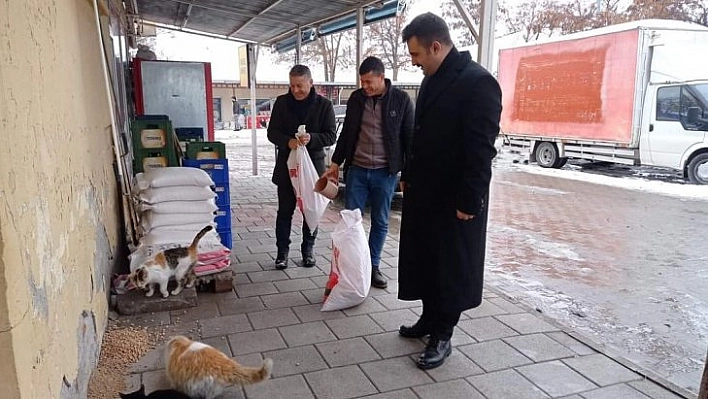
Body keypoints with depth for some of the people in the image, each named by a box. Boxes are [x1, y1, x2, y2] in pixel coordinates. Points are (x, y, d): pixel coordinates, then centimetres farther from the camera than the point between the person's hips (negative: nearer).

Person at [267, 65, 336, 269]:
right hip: (286, 165, 1)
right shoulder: (282, 102, 2)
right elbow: (272, 132, 0)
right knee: (285, 210, 5)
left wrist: (311, 138, -23)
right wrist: (287, 141, -21)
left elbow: (331, 136, -4)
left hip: (313, 164, 0)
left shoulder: (324, 104, -2)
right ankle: (282, 251, 17)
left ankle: (308, 249, 24)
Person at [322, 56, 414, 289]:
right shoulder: (356, 98, 3)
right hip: (357, 169, 2)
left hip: (385, 172, -2)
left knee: (380, 222, 9)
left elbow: (409, 137, -2)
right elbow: (346, 132, 12)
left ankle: (373, 267, 24)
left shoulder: (401, 100, -5)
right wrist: (336, 163, 11)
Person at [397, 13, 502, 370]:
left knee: (452, 267, 6)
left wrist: (469, 201, -20)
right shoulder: (432, 80, 10)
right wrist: (408, 176, 16)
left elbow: (481, 149, -20)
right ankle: (430, 318, 34)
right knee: (424, 259, 17)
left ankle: (442, 335, 20)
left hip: (454, 199, -8)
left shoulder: (477, 82, -17)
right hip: (424, 192, 9)